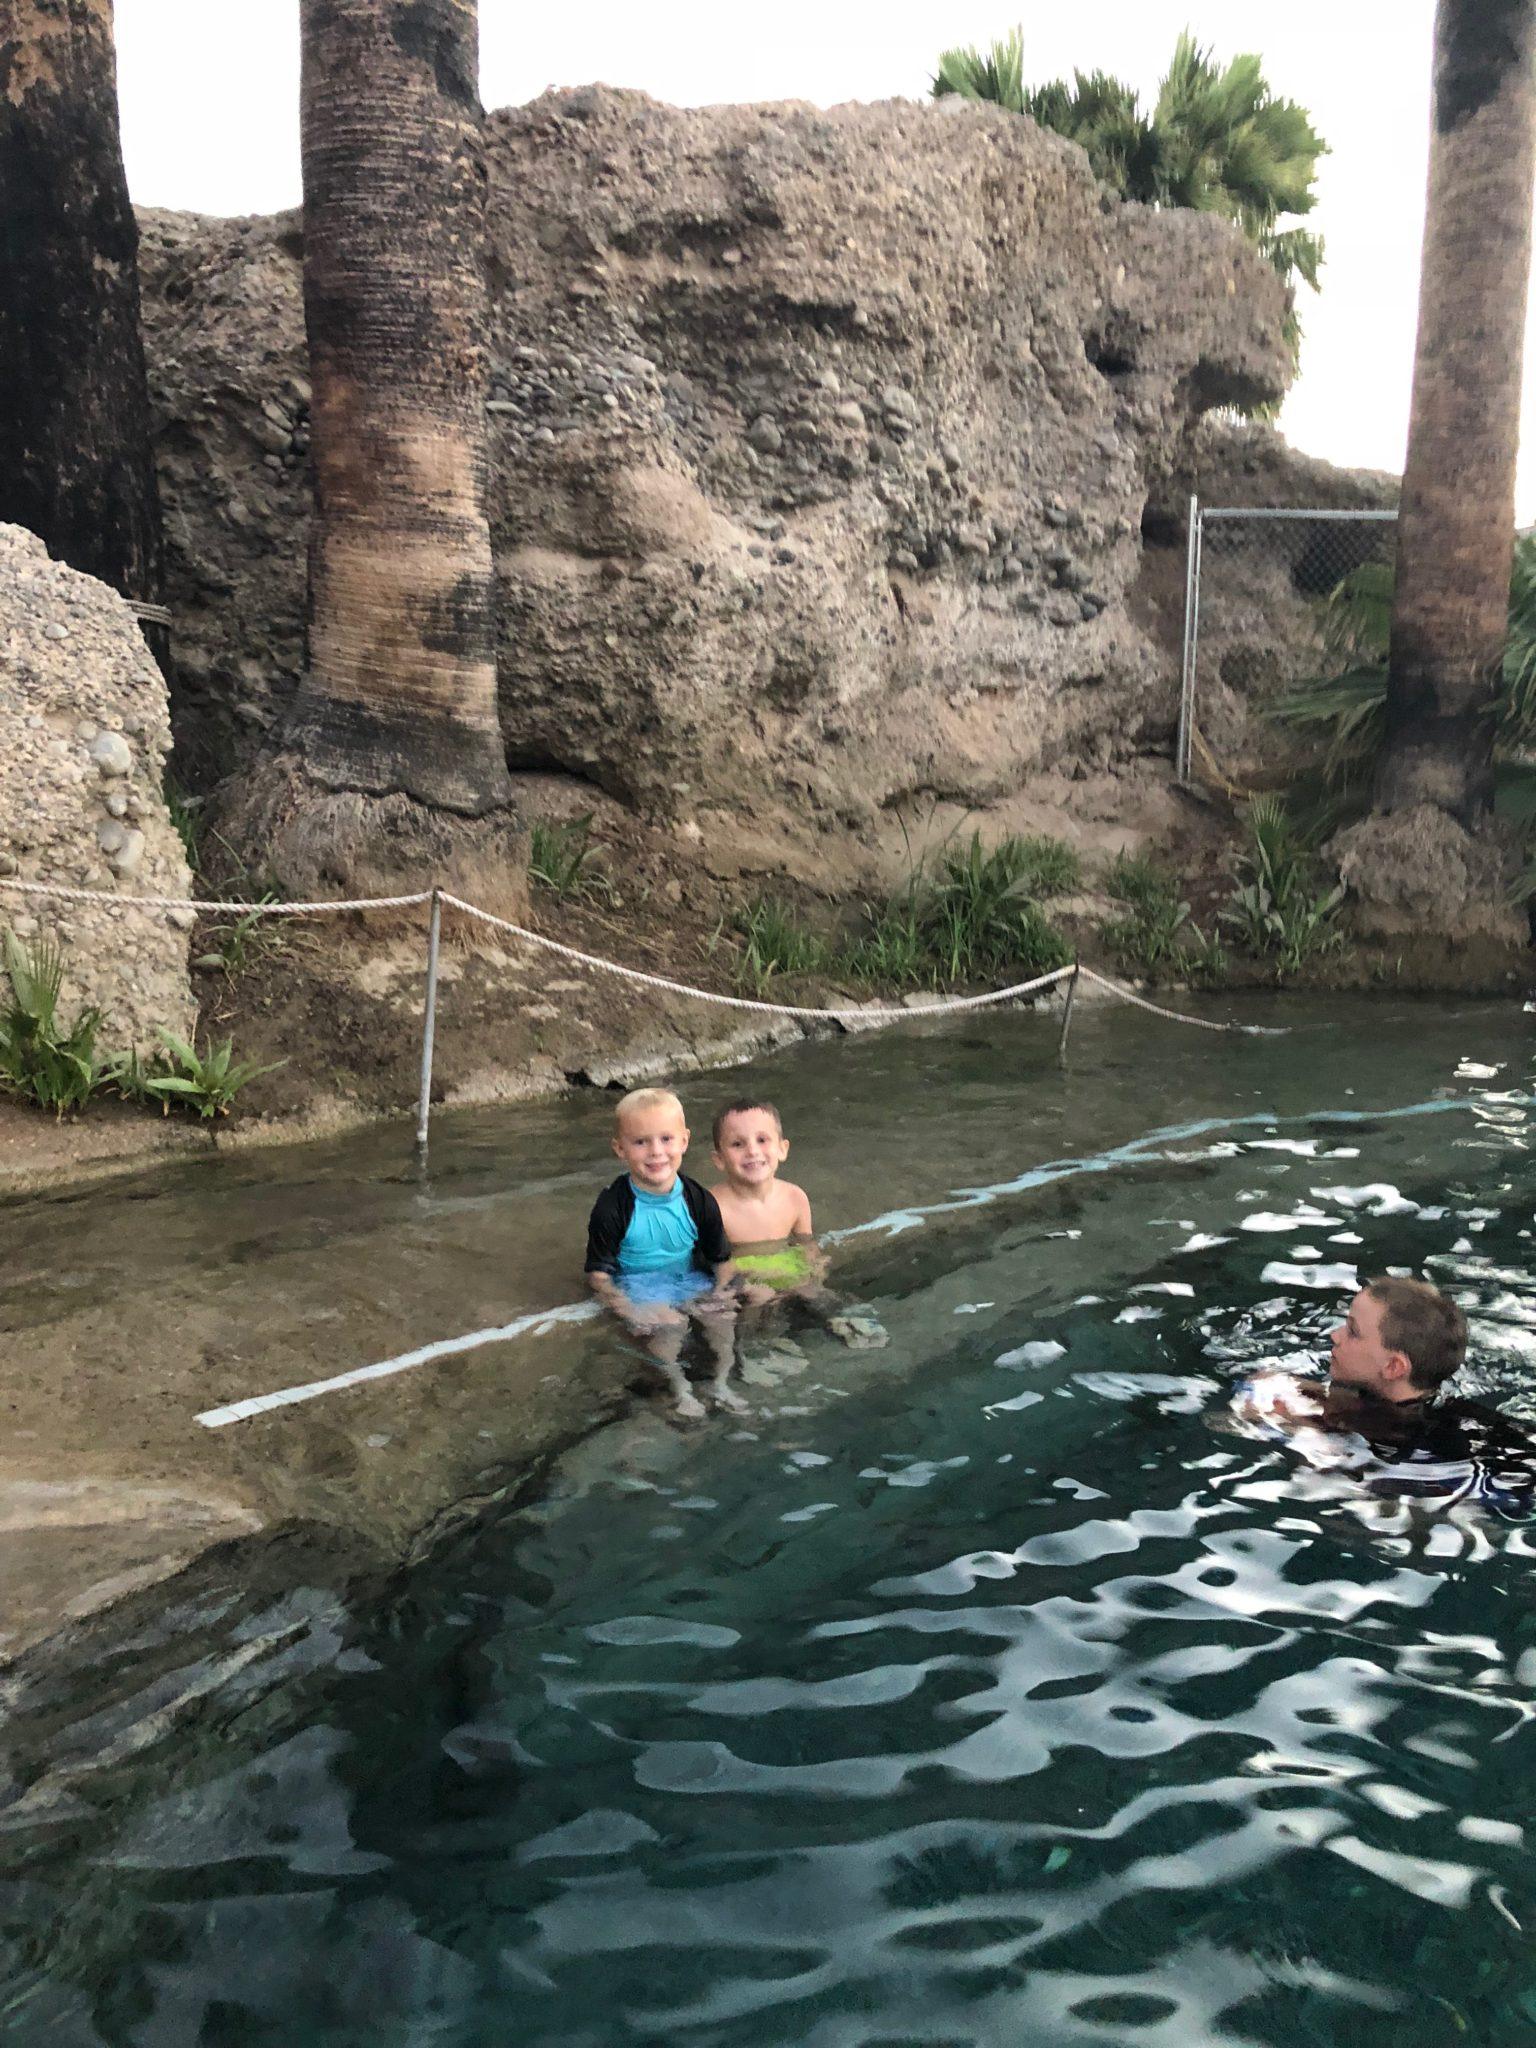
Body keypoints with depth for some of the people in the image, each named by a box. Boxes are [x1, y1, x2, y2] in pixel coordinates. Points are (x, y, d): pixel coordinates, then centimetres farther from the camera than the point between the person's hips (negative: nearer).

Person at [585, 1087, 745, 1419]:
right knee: (669, 1324, -30)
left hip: (690, 1280, 3)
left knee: (722, 1316, -22)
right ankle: (680, 1390, -10)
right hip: (638, 1286, -3)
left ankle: (721, 1384, -2)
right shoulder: (612, 1207, -16)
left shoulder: (699, 1201, -7)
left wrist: (722, 1290, -15)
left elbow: (722, 1258, 5)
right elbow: (598, 1272, -12)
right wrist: (627, 1309, -27)